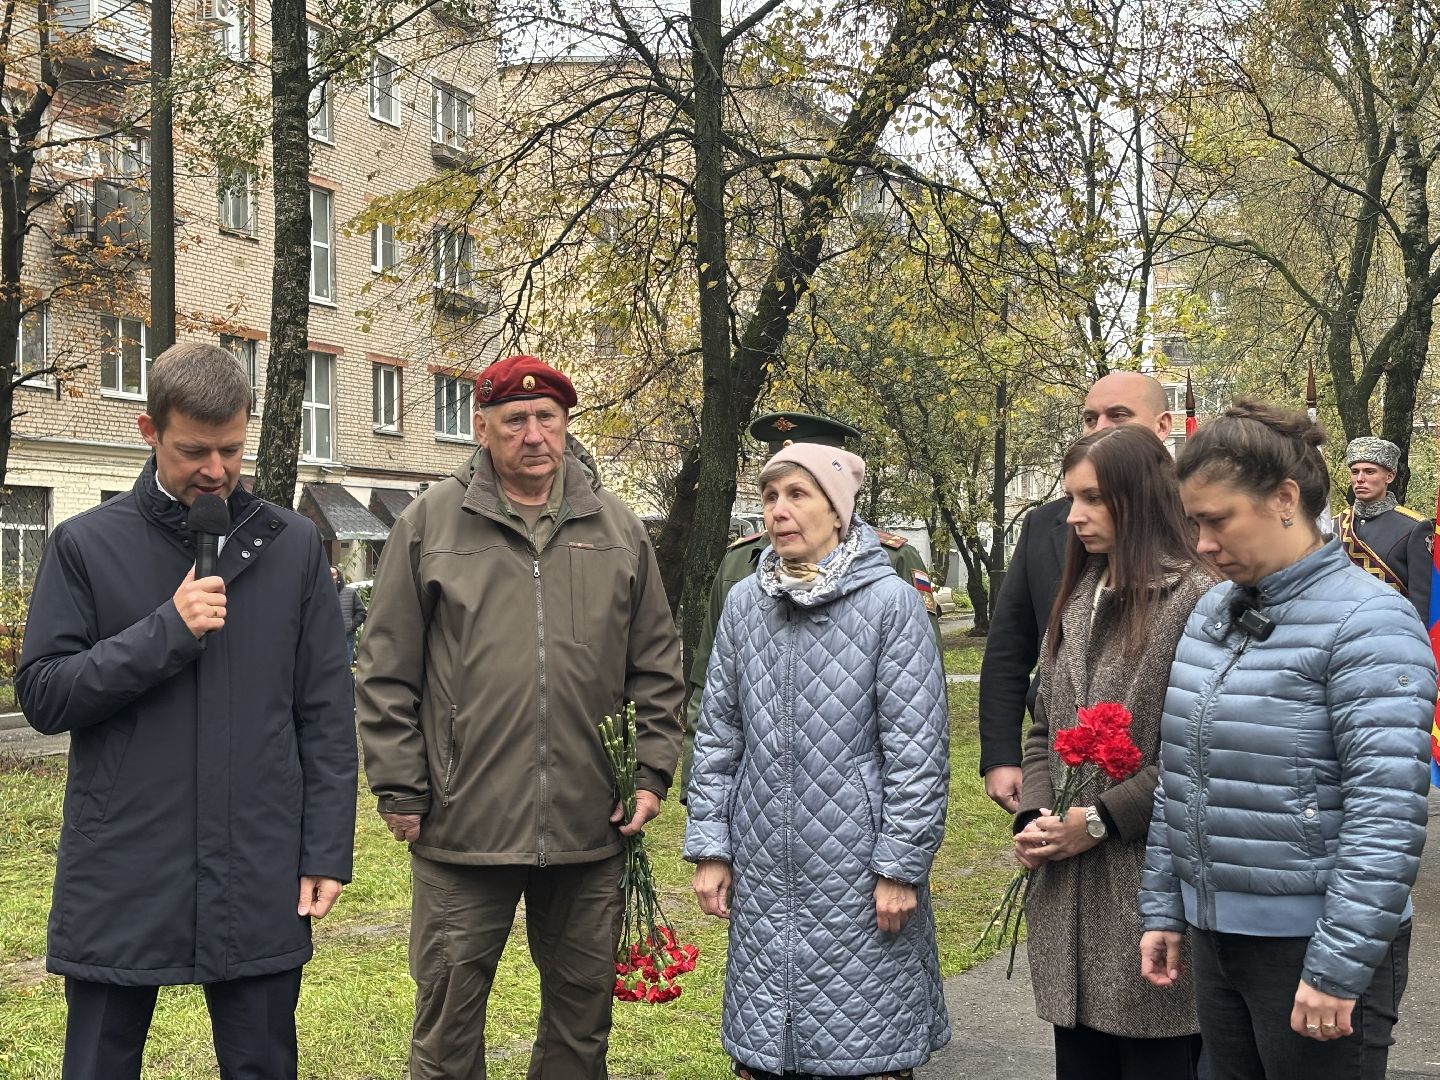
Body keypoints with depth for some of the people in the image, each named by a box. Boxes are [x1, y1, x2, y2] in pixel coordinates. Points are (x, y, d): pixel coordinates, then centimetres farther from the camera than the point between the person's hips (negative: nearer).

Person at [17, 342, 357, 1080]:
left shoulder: (292, 546, 4)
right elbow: (42, 695, -4)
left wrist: (327, 850, 0)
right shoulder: (86, 545, 1)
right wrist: (167, 631, -14)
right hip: (120, 882, 0)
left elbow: (326, 715, 5)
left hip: (259, 883, 1)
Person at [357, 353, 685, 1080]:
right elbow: (387, 672, 1)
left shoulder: (618, 530, 8)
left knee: (582, 1014, 15)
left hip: (589, 828, 2)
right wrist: (399, 790, -3)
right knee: (448, 1015, 8)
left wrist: (653, 772, 4)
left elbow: (657, 666, 12)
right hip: (461, 826, -2)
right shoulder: (431, 523, 0)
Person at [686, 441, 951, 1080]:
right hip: (763, 879, 4)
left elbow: (917, 748, -9)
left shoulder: (891, 603, -9)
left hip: (857, 882, -4)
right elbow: (718, 733, 9)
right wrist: (709, 849, 6)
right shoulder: (744, 604, 4)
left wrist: (902, 867, -10)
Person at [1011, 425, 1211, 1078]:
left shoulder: (1198, 599, -11)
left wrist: (1100, 818, -14)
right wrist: (1034, 819, 1)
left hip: (1152, 889, -7)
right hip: (1070, 900, 7)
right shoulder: (1077, 601, 13)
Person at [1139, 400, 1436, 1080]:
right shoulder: (1213, 611, 9)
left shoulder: (1367, 621, -14)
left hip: (1311, 943, -7)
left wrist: (1337, 971, -20)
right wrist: (1162, 908, 13)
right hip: (1215, 932, 7)